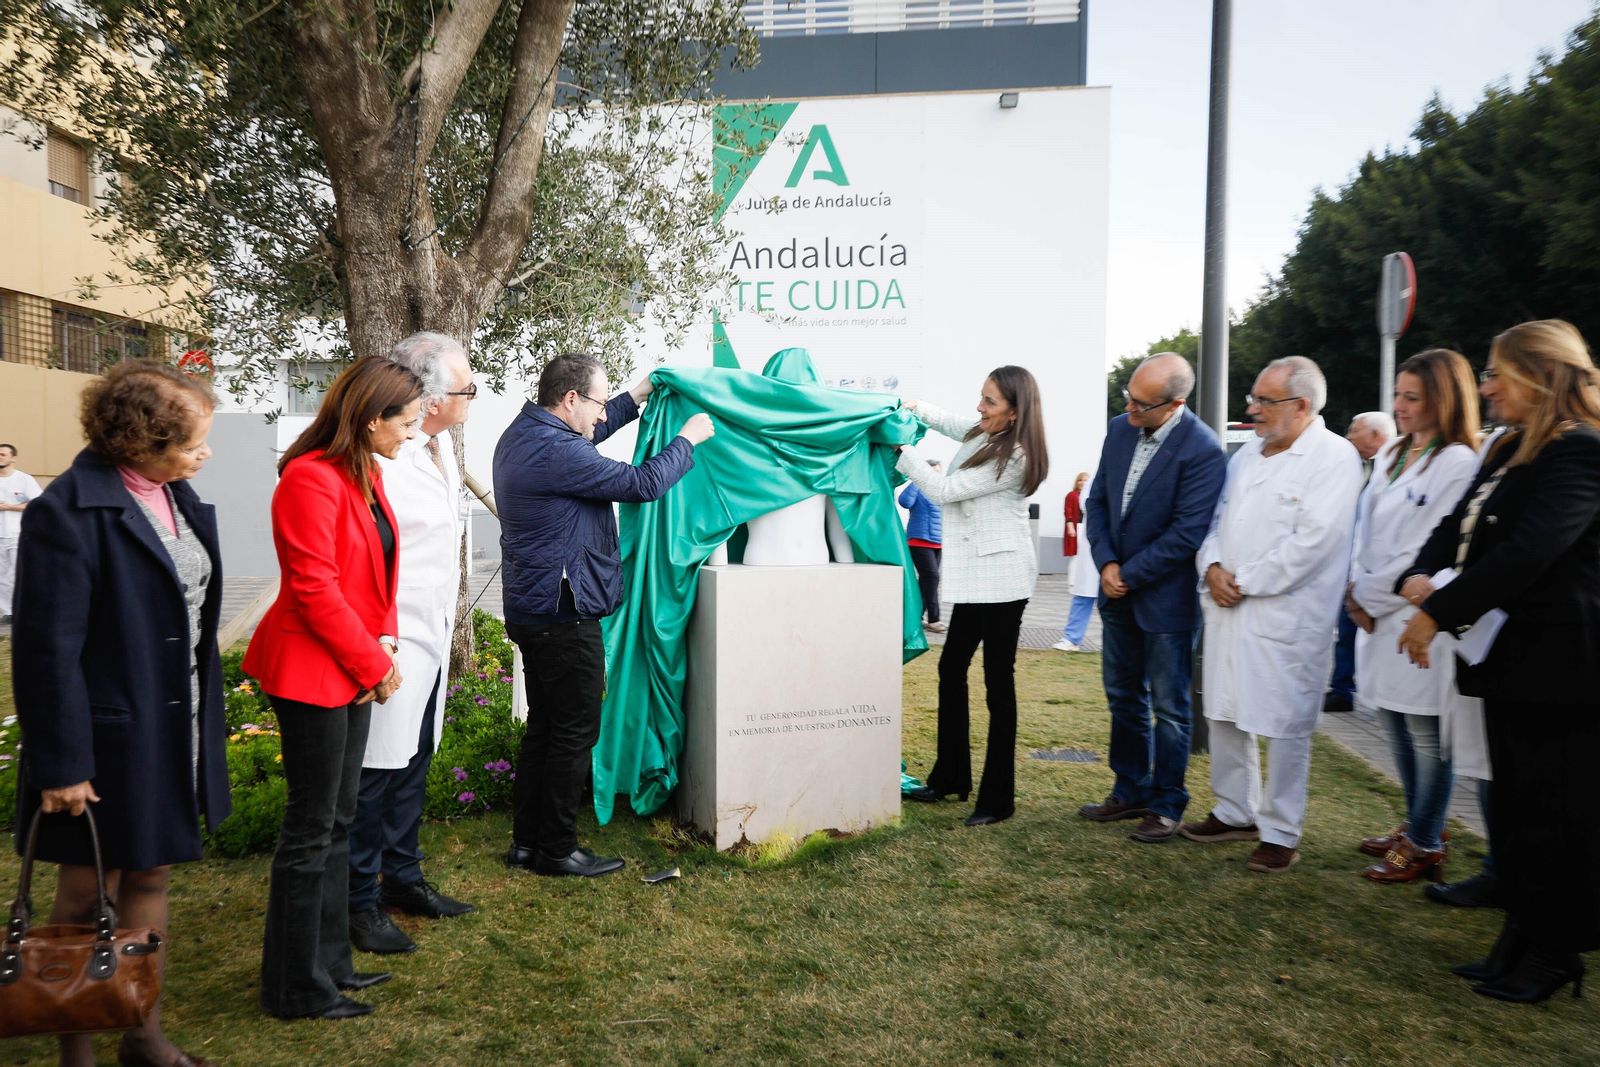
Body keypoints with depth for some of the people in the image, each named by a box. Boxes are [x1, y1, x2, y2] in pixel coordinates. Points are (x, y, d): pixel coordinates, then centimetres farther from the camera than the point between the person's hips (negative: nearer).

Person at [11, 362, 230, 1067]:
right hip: (107, 738, -7)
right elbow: (47, 651, -19)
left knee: (150, 877, 19)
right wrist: (61, 764, -17)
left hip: (172, 734, 8)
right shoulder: (68, 513, -19)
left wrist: (203, 717, 12)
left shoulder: (179, 498, 5)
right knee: (87, 891, 11)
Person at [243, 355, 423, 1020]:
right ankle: (295, 988, 17)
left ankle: (329, 961, 31)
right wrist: (373, 663, -15)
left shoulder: (365, 476, 11)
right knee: (312, 827, 1)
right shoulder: (311, 479, -20)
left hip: (353, 670, 10)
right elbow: (316, 591, -22)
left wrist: (385, 640, 2)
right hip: (312, 673, -10)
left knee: (337, 819, 17)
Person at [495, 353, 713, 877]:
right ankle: (557, 849, 13)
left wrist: (638, 395, 25)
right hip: (564, 618, -11)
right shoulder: (556, 452, -22)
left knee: (543, 726, 18)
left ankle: (527, 842, 26)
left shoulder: (521, 434, 10)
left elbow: (588, 433, 28)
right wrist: (688, 439, -4)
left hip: (532, 611, 11)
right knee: (575, 733, 2)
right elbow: (642, 483, -19)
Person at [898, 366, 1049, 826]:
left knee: (998, 682, -3)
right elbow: (948, 422, 30)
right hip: (976, 577, 10)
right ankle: (951, 777, 28)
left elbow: (944, 490, -17)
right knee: (951, 669, 14)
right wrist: (914, 407, 11)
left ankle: (997, 798, 7)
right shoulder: (983, 433, 9)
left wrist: (901, 448, -11)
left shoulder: (1014, 457, -18)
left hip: (1002, 575, -10)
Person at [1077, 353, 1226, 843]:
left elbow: (1186, 533, -21)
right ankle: (1130, 792, 32)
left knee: (1169, 706, 6)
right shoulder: (1120, 429, 2)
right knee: (1124, 697, 17)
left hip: (1166, 596, -7)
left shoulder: (1202, 449, -19)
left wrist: (1129, 575, -15)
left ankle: (1166, 804, 21)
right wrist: (1106, 563, -6)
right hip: (1118, 593, 7)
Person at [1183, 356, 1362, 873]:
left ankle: (1280, 833, 16)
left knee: (1284, 727, 2)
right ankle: (1235, 812, 31)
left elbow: (1311, 542, -18)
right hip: (1227, 608, 7)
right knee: (1225, 714, 15)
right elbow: (1219, 518, 16)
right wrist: (1213, 567, -3)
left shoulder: (1334, 457, -9)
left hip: (1285, 615, -7)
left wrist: (1243, 582, -14)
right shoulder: (1248, 453, 14)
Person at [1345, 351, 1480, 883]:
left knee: (1426, 737, 3)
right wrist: (1358, 589, 1)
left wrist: (1371, 597, -10)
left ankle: (1424, 846, 16)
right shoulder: (1391, 454, 13)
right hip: (1378, 613, 8)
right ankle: (1416, 827, 33)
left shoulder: (1456, 463, -13)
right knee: (1396, 726, 17)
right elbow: (1366, 525, 14)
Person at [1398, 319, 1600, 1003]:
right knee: (1514, 805, 15)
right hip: (1514, 660, 9)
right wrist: (1419, 577, -7)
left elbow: (1527, 553, -26)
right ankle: (1521, 939, 28)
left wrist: (1438, 614, -23)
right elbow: (1460, 526, 13)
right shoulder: (1512, 451, 14)